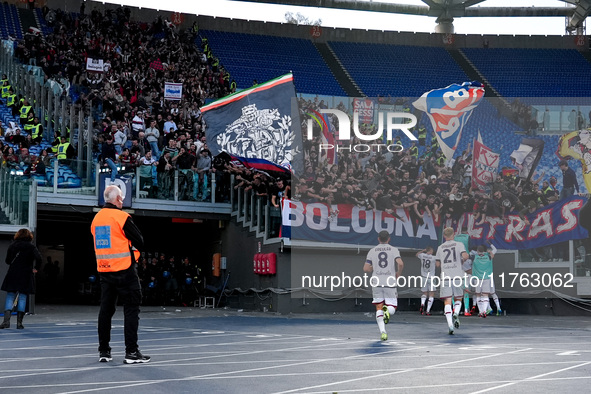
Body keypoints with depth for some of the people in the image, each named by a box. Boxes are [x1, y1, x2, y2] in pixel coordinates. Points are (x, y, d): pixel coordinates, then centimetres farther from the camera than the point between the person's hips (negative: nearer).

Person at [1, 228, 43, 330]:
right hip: (26, 275, -1)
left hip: (12, 275, 1)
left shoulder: (12, 246, 4)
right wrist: (36, 268, -2)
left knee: (10, 297, 5)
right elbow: (39, 258, -17)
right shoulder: (31, 246, -3)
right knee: (22, 298, 4)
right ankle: (19, 322, 5)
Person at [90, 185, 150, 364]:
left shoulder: (96, 218, 9)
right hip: (124, 270, -7)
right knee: (131, 309, -1)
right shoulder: (122, 217, -12)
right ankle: (131, 352, -3)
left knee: (106, 309, 12)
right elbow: (140, 243, -8)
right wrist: (131, 248, 12)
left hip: (103, 270, 7)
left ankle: (103, 351, 15)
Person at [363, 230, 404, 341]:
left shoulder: (372, 251, 8)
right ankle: (387, 310, -25)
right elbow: (400, 263, -13)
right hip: (390, 282, -1)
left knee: (379, 309, 9)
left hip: (376, 282, 1)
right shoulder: (394, 250, 4)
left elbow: (365, 268, 2)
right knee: (392, 308, 11)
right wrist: (398, 274, 5)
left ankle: (382, 331, -7)